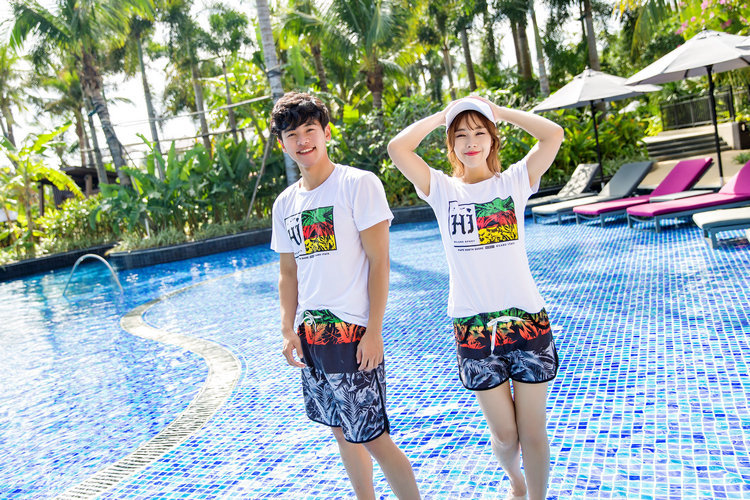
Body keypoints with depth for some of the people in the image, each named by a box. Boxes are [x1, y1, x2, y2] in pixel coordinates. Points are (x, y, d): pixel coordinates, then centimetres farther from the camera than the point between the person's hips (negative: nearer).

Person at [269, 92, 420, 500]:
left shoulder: (359, 184, -8)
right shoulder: (285, 203, 10)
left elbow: (379, 261, -11)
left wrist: (374, 331, -15)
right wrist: (288, 329, 5)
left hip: (353, 332, -6)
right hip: (311, 333, 6)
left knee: (373, 436, -2)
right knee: (342, 431, 17)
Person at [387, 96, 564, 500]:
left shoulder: (514, 181, 3)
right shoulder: (441, 189, 3)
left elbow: (554, 134, -8)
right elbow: (397, 148, -10)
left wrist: (499, 111, 0)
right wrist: (441, 116, 0)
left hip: (527, 320, 0)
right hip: (473, 327, 0)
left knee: (533, 433, 7)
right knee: (504, 435, 11)